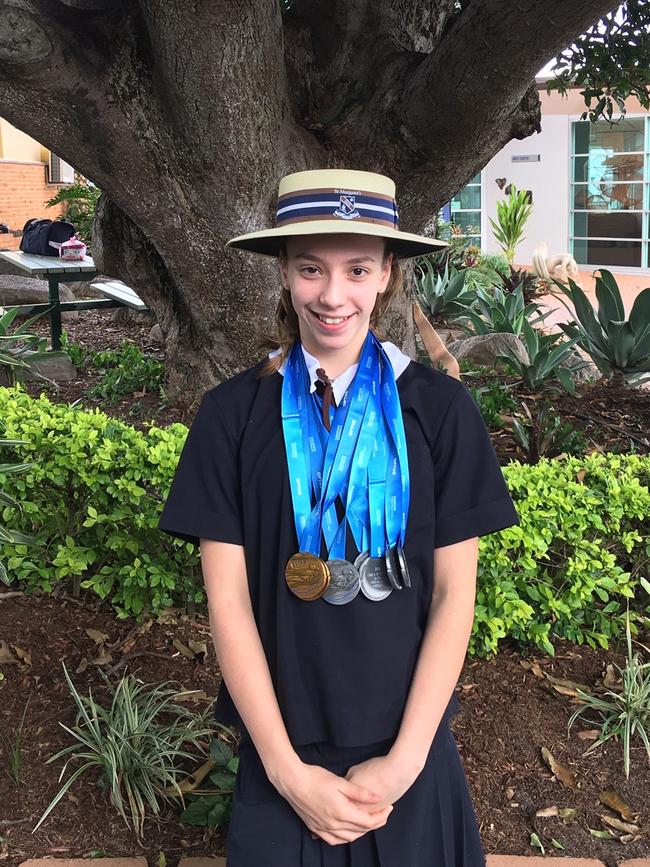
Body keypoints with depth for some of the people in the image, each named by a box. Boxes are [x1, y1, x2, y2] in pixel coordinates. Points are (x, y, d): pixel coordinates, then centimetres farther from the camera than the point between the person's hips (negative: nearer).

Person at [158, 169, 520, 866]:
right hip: (281, 745, 0)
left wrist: (406, 758, -10)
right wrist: (287, 769, -11)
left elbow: (454, 590, -6)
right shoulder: (232, 413, -7)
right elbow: (228, 597, -8)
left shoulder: (440, 409, -7)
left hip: (409, 739, 0)